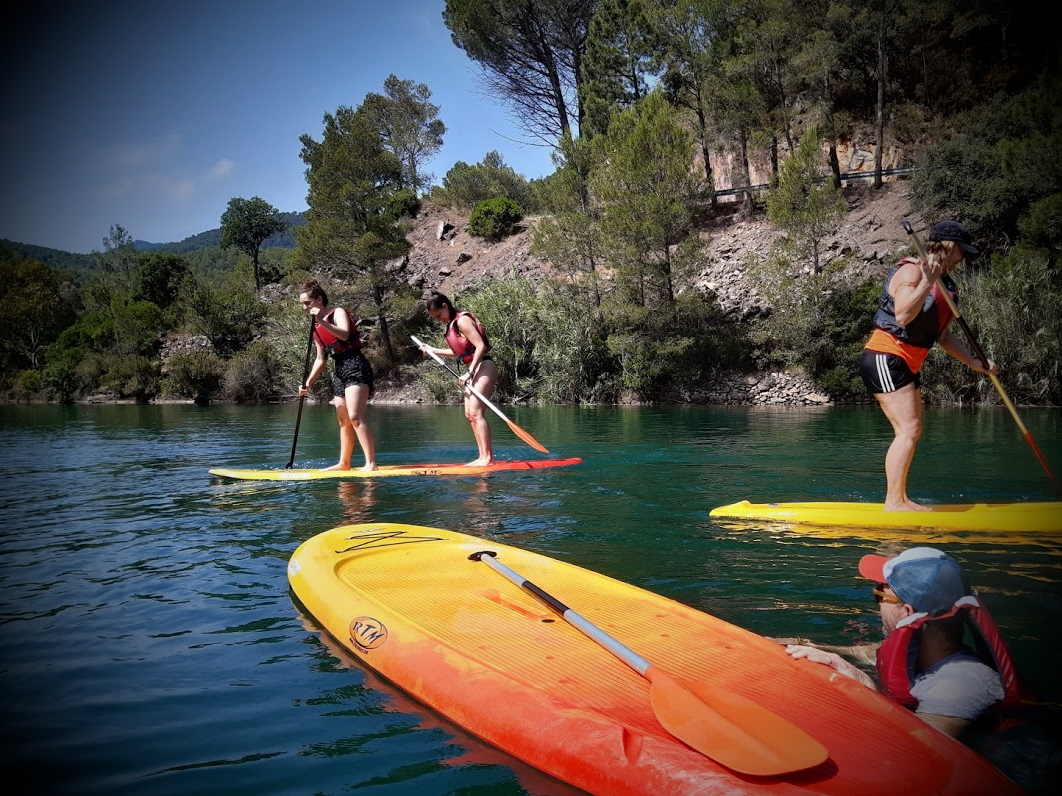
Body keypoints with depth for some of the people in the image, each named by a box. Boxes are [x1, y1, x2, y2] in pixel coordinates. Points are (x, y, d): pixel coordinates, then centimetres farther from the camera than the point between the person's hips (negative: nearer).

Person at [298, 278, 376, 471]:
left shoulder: (338, 313, -3)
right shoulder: (316, 328, 18)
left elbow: (344, 334, -23)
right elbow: (320, 359, 19)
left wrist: (321, 321, -30)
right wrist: (308, 382, 10)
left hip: (355, 367, -9)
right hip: (338, 372, 9)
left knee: (355, 417, -19)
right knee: (343, 421, 12)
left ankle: (371, 463, -22)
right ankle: (344, 463, 20)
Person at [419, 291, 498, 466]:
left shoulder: (462, 320, -13)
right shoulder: (452, 324, 15)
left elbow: (480, 346, -20)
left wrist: (469, 372, -22)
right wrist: (433, 351, 27)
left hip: (484, 367, -10)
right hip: (474, 370, 10)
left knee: (476, 412, -17)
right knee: (470, 414, 7)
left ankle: (488, 457, -18)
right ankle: (483, 456, 7)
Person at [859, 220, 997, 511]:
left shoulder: (945, 285, 17)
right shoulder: (912, 271, -12)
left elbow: (942, 335, 21)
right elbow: (902, 316, -28)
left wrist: (973, 362, 15)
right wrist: (927, 282, -29)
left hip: (905, 366, 11)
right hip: (885, 359, -11)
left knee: (912, 431, 10)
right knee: (908, 429, -16)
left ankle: (898, 499, 15)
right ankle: (894, 502, -13)